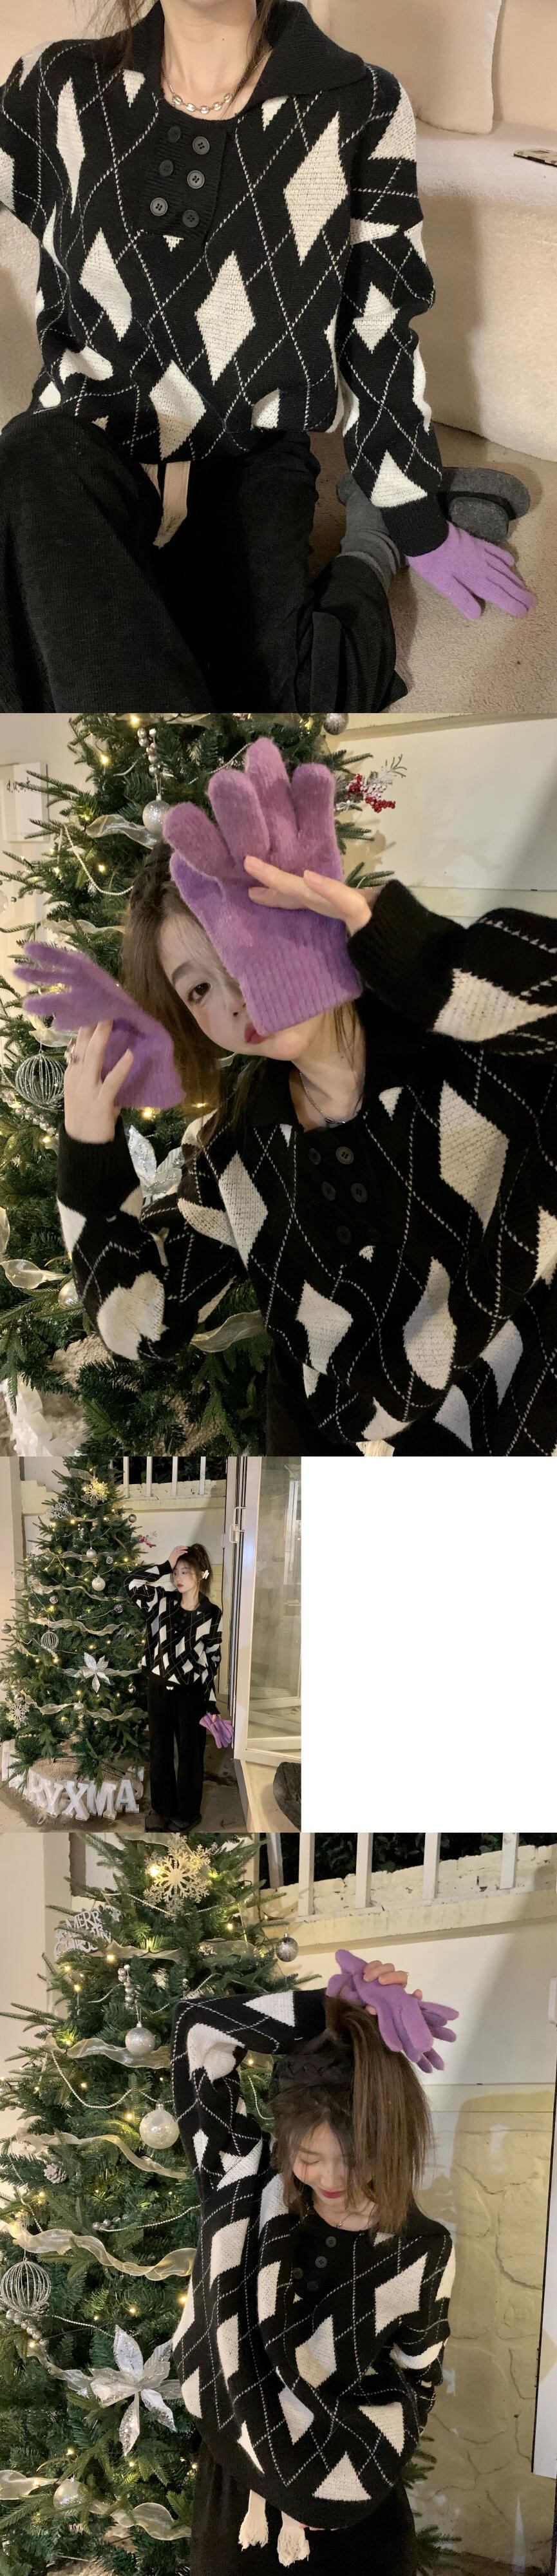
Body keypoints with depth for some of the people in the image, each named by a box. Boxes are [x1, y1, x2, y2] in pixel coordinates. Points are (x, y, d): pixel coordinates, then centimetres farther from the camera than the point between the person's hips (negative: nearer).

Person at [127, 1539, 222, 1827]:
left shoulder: (212, 1614, -8)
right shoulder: (163, 1601, -2)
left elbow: (213, 1659, -5)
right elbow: (133, 1584, -15)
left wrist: (211, 1704, -7)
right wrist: (165, 1566, -18)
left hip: (191, 1692, -3)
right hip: (159, 1687, 3)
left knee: (190, 1752, 9)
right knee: (159, 1750, 12)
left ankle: (187, 1812, 22)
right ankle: (161, 1808, 26)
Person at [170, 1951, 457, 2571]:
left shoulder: (422, 2252, -13)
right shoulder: (245, 2182, -12)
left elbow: (416, 2381, 3)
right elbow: (199, 2028, -14)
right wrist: (333, 2015, -21)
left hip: (352, 2520, -1)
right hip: (235, 2492, 1)